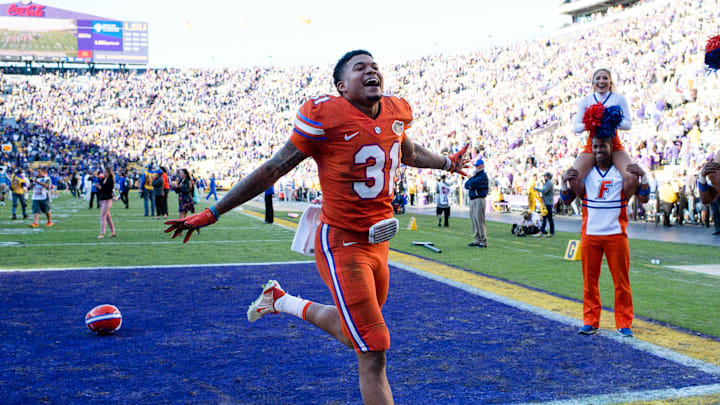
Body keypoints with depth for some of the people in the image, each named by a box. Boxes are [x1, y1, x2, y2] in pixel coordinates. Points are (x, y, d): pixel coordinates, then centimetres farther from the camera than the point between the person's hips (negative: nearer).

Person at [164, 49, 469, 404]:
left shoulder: (396, 112, 4)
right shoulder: (325, 116, -15)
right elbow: (272, 170, -10)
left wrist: (447, 162, 44)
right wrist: (211, 214, -7)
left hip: (378, 241, 7)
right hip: (342, 245, -7)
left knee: (352, 332, 23)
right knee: (373, 353, -7)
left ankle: (280, 301, 44)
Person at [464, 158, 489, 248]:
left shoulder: (483, 176, -7)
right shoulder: (475, 175, 21)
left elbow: (473, 183, -20)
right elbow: (466, 184, 12)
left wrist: (470, 184, 1)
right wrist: (470, 186, -9)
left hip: (479, 200, -9)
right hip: (472, 200, 9)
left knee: (480, 220, -11)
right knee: (474, 220, 9)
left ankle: (483, 241, -10)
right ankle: (477, 240, 14)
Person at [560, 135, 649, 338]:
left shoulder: (623, 172, 5)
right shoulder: (585, 172, 9)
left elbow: (643, 198, 2)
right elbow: (566, 199, 11)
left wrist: (643, 176, -12)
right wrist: (564, 181, -6)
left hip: (616, 234, -1)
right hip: (590, 234, 1)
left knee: (621, 281, 1)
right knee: (589, 280, 4)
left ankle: (624, 324, 10)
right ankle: (590, 322, 14)